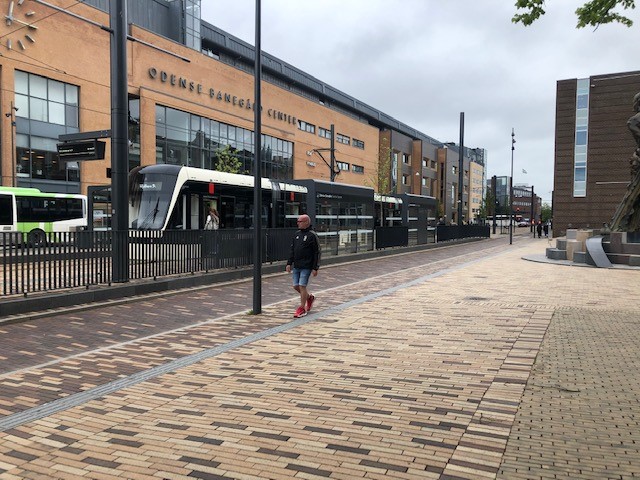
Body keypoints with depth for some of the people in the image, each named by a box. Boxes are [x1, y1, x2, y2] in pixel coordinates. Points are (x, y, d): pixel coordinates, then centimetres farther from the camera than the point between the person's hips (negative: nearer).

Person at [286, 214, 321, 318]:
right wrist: (289, 263, 9)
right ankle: (309, 297, 33)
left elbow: (317, 253, -10)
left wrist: (315, 268, -14)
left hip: (306, 267, -7)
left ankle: (302, 308, 5)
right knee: (296, 286, 8)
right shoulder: (297, 234, 12)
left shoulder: (312, 235, -9)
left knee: (302, 286, -7)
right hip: (296, 266, 7)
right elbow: (292, 250, 17)